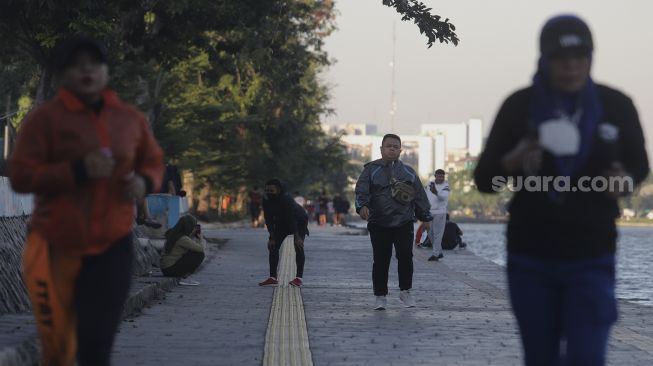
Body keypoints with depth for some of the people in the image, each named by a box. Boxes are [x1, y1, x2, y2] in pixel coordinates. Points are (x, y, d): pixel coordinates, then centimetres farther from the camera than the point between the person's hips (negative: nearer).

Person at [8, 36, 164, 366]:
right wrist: (77, 171, -21)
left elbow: (154, 161, 18)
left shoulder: (129, 118, 5)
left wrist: (145, 182, -6)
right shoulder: (45, 118, -6)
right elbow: (20, 176, -11)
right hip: (57, 245, -2)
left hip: (112, 245, 2)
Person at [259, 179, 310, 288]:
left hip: (299, 222, -6)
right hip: (282, 223, 6)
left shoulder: (286, 199, -36)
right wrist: (272, 238, -18)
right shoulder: (266, 201, -18)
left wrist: (297, 237, -41)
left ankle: (299, 278, -20)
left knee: (298, 246, -20)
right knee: (273, 246, -2)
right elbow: (269, 220, -13)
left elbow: (291, 218, -40)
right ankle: (273, 277, 1)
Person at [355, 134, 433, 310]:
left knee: (405, 256, -10)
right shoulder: (371, 170, 4)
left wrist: (425, 216, 12)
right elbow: (361, 191, -8)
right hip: (379, 224, -1)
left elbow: (419, 196, 15)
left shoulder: (408, 172, 12)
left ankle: (405, 291, 6)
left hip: (404, 223, 1)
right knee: (381, 261, 2)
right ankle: (380, 296, 12)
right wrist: (362, 205, -27)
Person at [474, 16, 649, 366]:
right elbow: (483, 179, -4)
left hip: (591, 258, -1)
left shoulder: (616, 106, -5)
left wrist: (625, 181, -13)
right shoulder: (519, 107, -7)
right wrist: (514, 160, -26)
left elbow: (638, 164, 11)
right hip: (530, 258, 1)